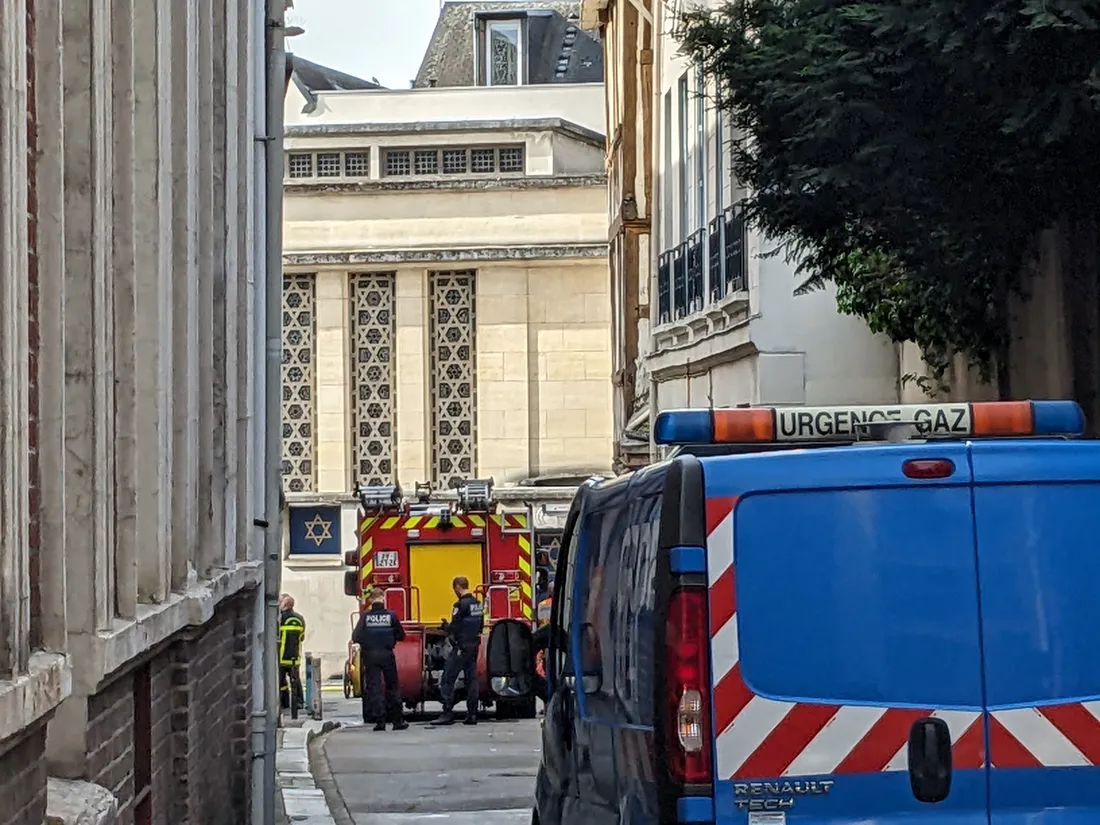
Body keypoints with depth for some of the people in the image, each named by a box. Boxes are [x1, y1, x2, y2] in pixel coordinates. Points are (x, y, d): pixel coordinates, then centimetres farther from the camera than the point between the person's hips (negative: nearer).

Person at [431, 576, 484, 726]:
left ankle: (447, 713, -9)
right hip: (474, 646, 8)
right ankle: (472, 715, 8)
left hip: (461, 647, -8)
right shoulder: (477, 604, 11)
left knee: (447, 680, -4)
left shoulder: (461, 605, -15)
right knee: (471, 680, 10)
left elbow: (454, 628, -19)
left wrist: (446, 626, 3)